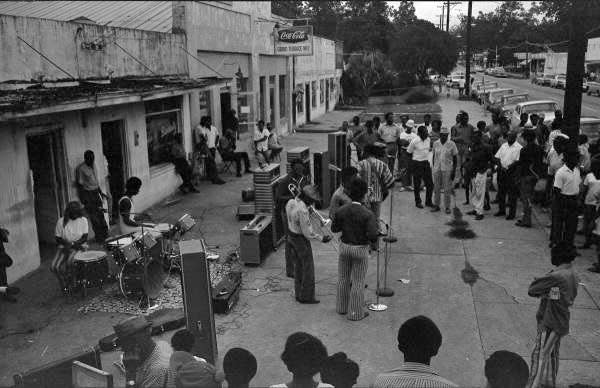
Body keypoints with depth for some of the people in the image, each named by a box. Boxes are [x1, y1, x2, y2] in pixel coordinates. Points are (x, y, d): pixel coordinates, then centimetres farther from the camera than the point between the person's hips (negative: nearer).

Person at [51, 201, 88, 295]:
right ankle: (64, 284, 6)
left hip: (79, 246, -2)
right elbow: (58, 238, 0)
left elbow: (85, 237, -4)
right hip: (64, 247, 2)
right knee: (54, 267, -21)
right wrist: (68, 244, -17)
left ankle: (70, 283, -5)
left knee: (69, 261, -31)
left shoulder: (83, 220, -3)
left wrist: (73, 244, -19)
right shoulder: (61, 221, -4)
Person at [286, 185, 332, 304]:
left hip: (292, 236, 9)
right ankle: (306, 297, 13)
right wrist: (322, 238, -14)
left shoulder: (290, 202, -6)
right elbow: (307, 233, -27)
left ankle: (299, 294, 27)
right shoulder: (303, 210, -32)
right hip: (301, 240, -9)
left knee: (298, 266, 18)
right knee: (308, 268, 5)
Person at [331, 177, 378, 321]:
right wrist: (373, 240, -4)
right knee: (358, 282, 8)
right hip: (360, 250, -4)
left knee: (343, 279, 20)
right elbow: (372, 235, -25)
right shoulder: (367, 214, -21)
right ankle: (355, 313, 19)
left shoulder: (341, 211, -9)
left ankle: (342, 307, 34)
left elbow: (334, 228, 2)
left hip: (344, 247, 4)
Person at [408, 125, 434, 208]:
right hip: (417, 163, -5)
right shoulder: (415, 141, -15)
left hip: (426, 163, 5)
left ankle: (428, 202, 20)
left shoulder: (428, 139, 2)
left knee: (430, 184, 6)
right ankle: (418, 202, 19)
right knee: (417, 184, 4)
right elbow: (409, 152, -3)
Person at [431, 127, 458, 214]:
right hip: (437, 169, 3)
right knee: (436, 188, 8)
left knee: (447, 189, 1)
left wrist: (454, 171, -6)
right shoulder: (435, 144, 4)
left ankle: (447, 207, 10)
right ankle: (436, 205, 19)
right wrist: (434, 168, 10)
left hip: (447, 169, -3)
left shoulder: (452, 144, -5)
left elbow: (455, 158, -2)